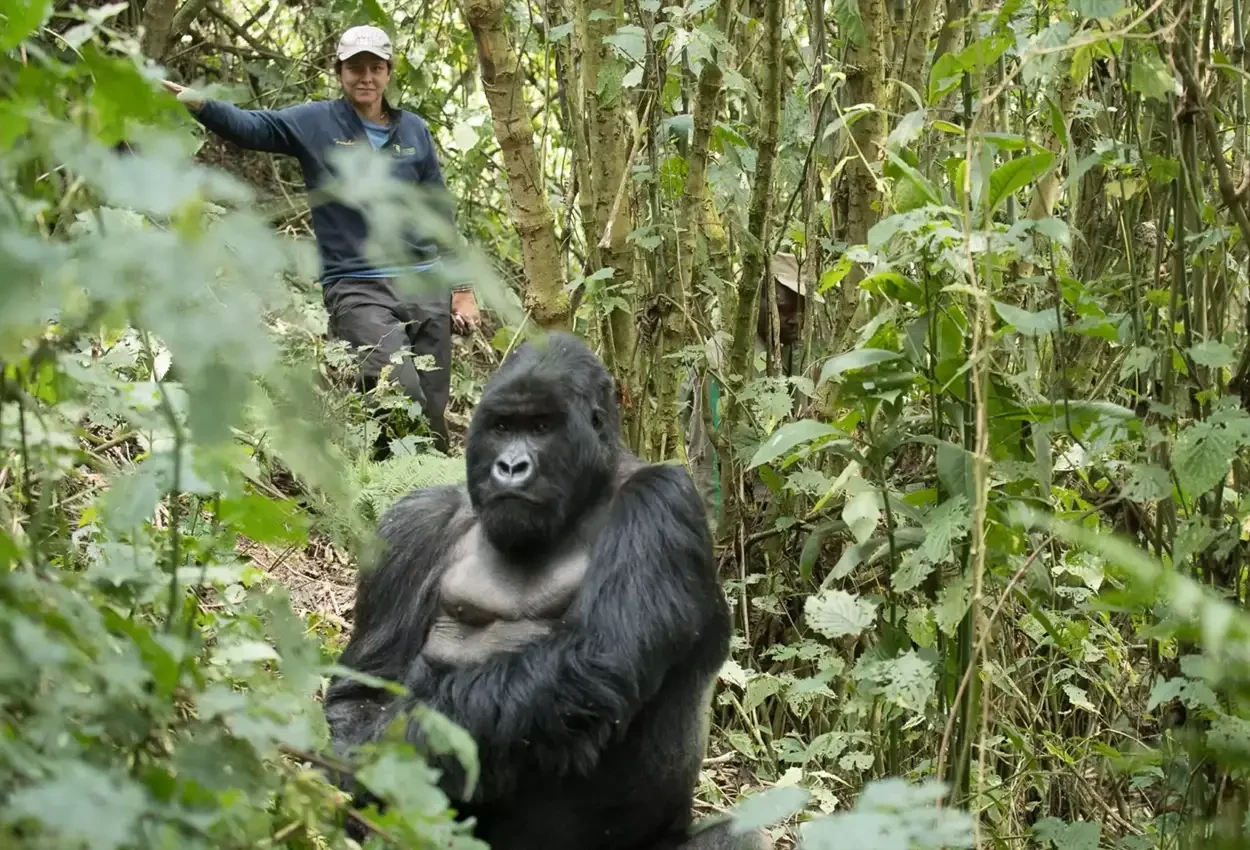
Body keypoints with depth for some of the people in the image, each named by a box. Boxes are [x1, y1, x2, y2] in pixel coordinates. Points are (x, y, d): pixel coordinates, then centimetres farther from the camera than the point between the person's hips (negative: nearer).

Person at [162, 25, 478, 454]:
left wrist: (462, 288, 12)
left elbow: (442, 211, 14)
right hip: (356, 289, -3)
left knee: (432, 412, 5)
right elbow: (248, 126, -14)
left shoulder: (413, 130, 10)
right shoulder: (315, 122, 1)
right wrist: (199, 104, -34)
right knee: (402, 394, -22)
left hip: (426, 286, 4)